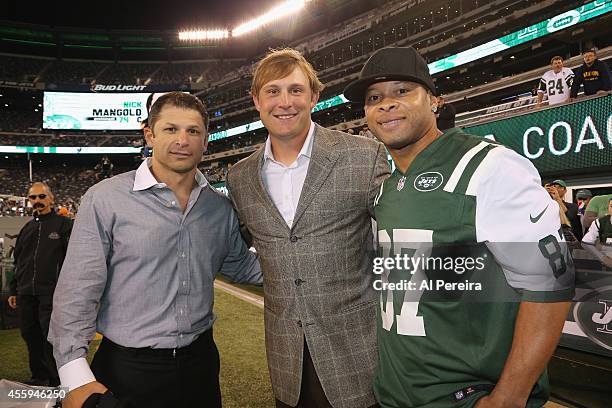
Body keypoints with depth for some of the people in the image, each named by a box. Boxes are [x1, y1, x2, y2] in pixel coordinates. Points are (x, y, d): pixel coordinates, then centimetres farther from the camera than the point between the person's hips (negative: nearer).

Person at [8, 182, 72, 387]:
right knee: (30, 337, 13)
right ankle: (39, 377, 29)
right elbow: (18, 261, 22)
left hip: (52, 293, -6)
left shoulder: (63, 224, -1)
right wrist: (14, 291, 17)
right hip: (26, 294, 6)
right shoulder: (27, 228, 17)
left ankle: (57, 383, 8)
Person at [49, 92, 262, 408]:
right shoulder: (105, 199, -12)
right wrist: (77, 377, -18)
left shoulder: (220, 207, 2)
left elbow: (239, 265, 14)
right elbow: (77, 292, -12)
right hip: (127, 369, -4)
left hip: (201, 361, 4)